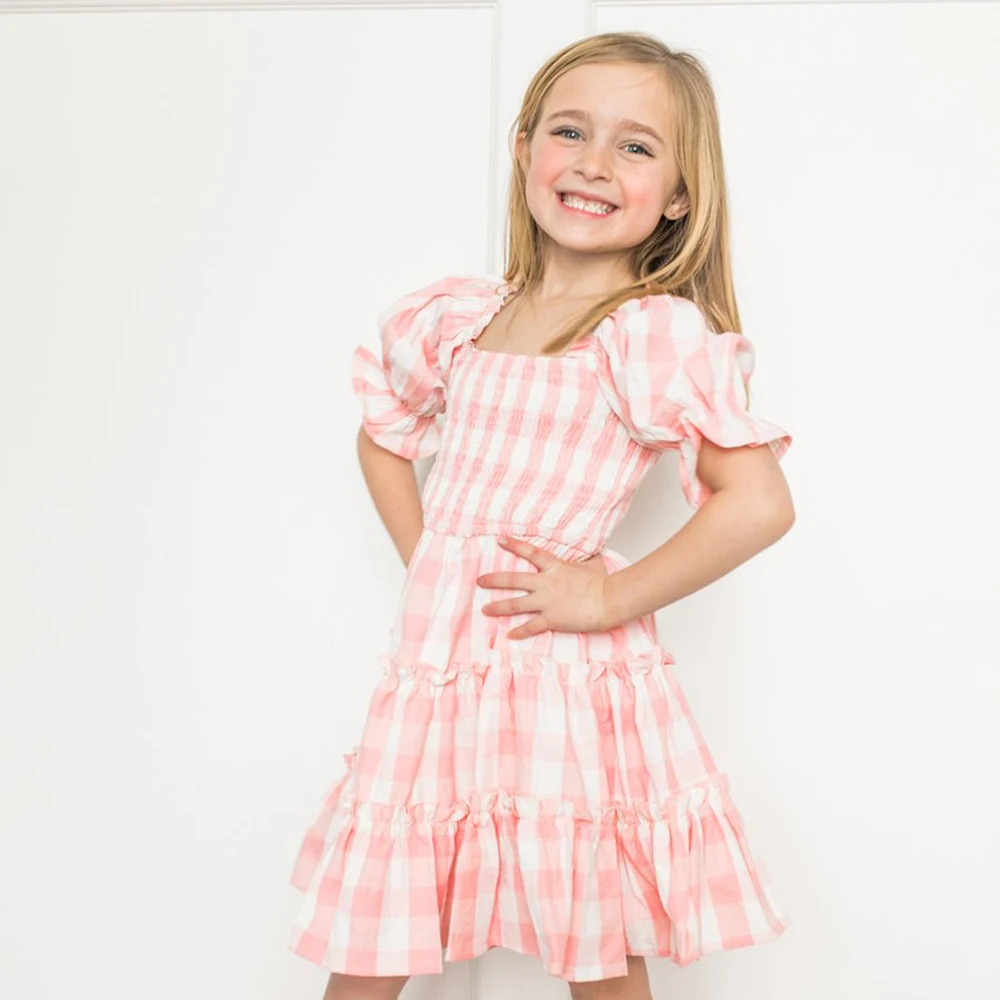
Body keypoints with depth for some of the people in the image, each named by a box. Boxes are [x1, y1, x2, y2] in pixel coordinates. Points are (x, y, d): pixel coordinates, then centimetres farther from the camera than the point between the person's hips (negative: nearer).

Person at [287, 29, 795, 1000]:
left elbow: (759, 503, -17)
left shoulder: (661, 335, -10)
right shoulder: (457, 316, 7)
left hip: (567, 678, -4)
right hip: (434, 666, 5)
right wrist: (421, 559, 10)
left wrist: (610, 600, -13)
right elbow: (382, 436, 23)